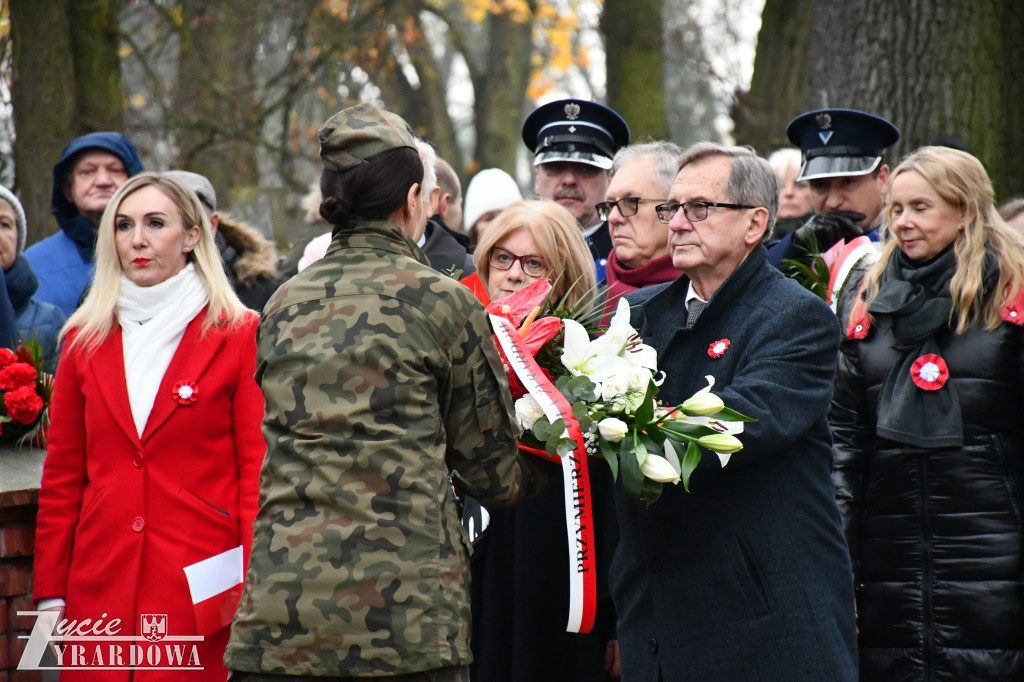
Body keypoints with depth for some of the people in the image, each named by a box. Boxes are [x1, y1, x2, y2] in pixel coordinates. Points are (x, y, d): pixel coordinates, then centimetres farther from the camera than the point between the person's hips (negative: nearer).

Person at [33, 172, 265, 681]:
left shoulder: (238, 336, 1)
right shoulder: (85, 340, 12)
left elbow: (258, 473, -2)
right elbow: (62, 475, 13)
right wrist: (50, 592, 7)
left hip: (202, 591, -3)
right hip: (101, 589, 3)